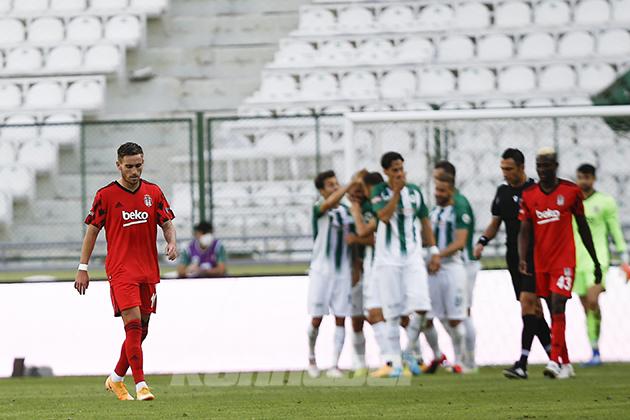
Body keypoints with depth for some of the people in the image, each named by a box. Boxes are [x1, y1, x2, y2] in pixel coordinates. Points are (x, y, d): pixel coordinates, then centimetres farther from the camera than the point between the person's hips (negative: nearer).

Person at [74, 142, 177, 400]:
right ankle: (140, 385, -18)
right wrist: (83, 268, 0)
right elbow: (92, 231, 2)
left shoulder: (153, 192, 8)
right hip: (120, 270, -5)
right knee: (133, 324, -16)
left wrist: (172, 242, -12)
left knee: (141, 330, 9)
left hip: (148, 270, 5)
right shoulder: (106, 195, -2)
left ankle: (116, 379, 27)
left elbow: (167, 223, 11)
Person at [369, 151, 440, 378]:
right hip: (388, 259, -2)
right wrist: (397, 191, -21)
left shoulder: (414, 191, 9)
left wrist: (434, 251, 10)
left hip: (413, 256, 2)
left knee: (421, 307, -12)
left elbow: (425, 222, 15)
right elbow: (384, 216, -18)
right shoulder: (379, 192, -1)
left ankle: (408, 351, 9)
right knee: (393, 313, -1)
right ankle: (395, 361, 7)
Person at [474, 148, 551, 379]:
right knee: (534, 309, 9)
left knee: (527, 303, -16)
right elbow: (495, 223, 20)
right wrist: (482, 241, 3)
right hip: (514, 257, 7)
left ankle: (522, 364, -20)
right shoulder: (503, 192, 12)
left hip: (534, 256, -7)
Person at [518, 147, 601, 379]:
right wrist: (522, 258, -17)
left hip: (564, 261, -3)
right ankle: (566, 364, 18)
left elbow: (583, 227, 7)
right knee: (554, 312, 9)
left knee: (558, 308, -16)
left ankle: (555, 361, -22)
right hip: (541, 263, 3)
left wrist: (595, 261, 11)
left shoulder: (571, 191, -1)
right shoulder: (528, 195, 4)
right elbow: (524, 230, 0)